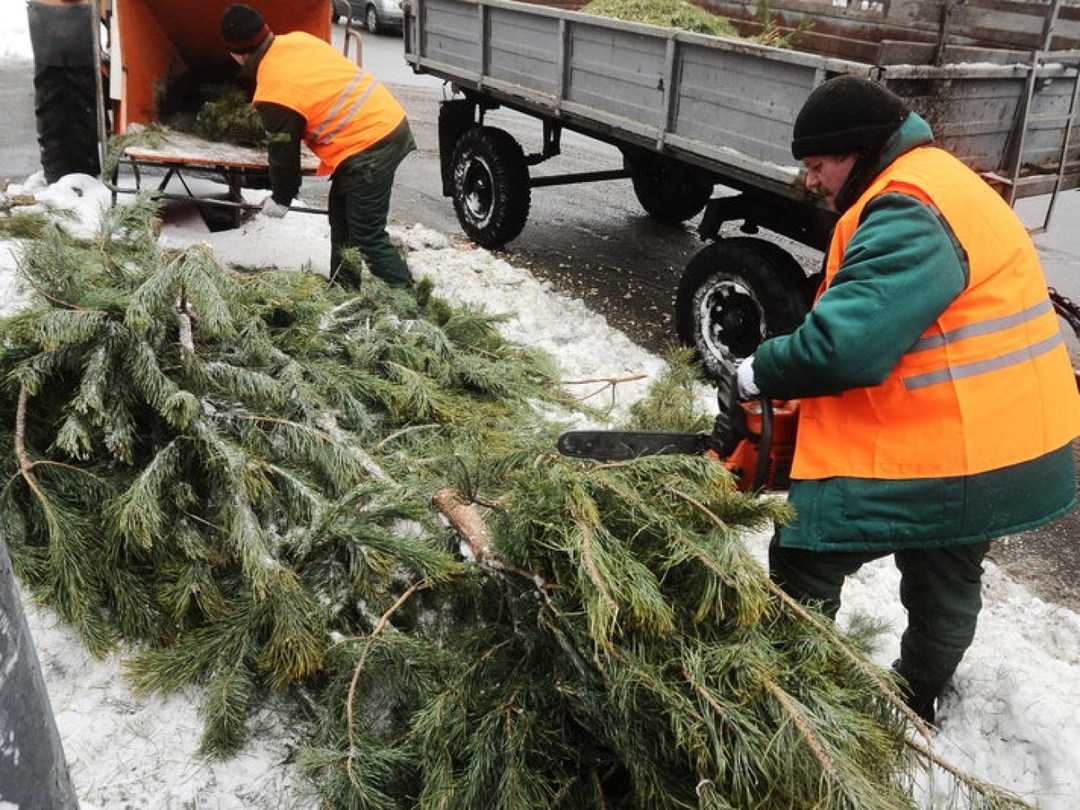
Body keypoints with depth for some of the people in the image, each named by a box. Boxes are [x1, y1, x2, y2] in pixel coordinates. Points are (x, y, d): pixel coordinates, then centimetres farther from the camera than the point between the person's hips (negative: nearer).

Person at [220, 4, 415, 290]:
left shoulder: (274, 94, -15)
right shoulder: (298, 40, 7)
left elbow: (284, 153, -4)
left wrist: (280, 199, 12)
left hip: (369, 150, -9)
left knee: (368, 239, -5)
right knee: (341, 218, 19)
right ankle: (342, 290, 30)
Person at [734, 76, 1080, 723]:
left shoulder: (911, 212, -22)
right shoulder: (933, 181, 13)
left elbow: (847, 342, -33)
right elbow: (880, 316, 13)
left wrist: (760, 374, -16)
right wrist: (792, 377, 3)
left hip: (940, 454, -11)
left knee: (804, 568, 0)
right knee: (946, 579, 26)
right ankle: (916, 706, 48)